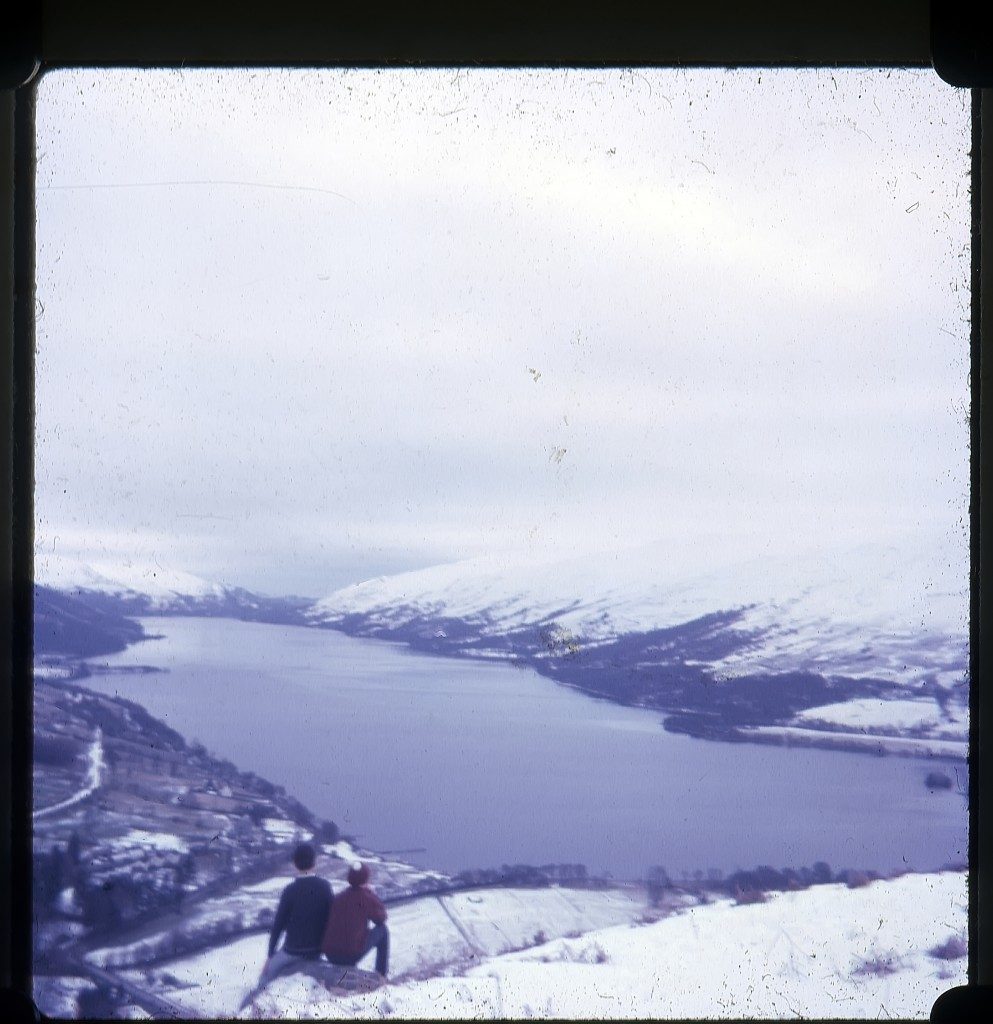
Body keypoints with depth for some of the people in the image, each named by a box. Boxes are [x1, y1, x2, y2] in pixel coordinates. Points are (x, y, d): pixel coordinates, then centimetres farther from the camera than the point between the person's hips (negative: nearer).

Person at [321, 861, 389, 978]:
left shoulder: (340, 897, 12)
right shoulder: (367, 896, -4)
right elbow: (381, 918, 11)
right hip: (353, 954, -6)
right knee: (382, 930, 18)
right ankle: (381, 975, 20)